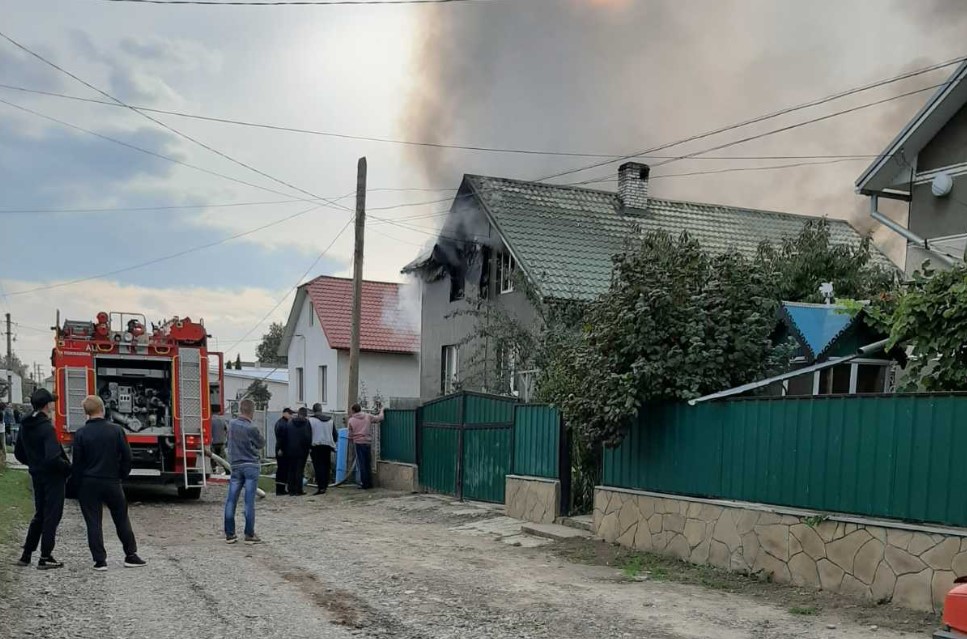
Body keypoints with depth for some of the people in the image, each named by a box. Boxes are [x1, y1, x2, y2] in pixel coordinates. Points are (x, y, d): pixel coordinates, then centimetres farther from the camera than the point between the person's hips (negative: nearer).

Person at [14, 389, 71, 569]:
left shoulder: (25, 426, 5)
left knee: (39, 515, 20)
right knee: (52, 517, 2)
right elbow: (53, 458, -28)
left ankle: (26, 555, 23)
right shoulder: (46, 427, -21)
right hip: (52, 477, -8)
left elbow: (19, 454, 15)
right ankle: (45, 558, 7)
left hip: (37, 476, 8)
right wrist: (68, 467, -13)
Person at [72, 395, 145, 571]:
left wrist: (78, 484, 7)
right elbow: (127, 457, -4)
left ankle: (100, 560, 3)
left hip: (89, 484, -1)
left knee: (93, 522, 5)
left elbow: (77, 462, -3)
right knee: (122, 519, 13)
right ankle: (131, 555, 16)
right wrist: (121, 475, 10)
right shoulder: (116, 430, -5)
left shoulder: (81, 433, -7)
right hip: (112, 482, 1)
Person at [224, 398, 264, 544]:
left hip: (235, 466, 5)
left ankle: (229, 534, 11)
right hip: (251, 466, -5)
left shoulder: (232, 424, 2)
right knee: (249, 501, -2)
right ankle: (249, 535, 2)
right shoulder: (251, 428, -14)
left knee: (231, 501, 8)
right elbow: (261, 444, 0)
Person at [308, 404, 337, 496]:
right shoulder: (330, 420, 10)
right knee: (326, 466, 11)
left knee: (318, 467, -5)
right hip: (327, 446, 4)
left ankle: (320, 487, -13)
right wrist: (332, 443, 26)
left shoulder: (311, 420, -6)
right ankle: (325, 486, 14)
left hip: (316, 446, -4)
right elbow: (335, 434, 13)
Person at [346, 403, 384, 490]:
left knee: (361, 464, 1)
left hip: (358, 443, -3)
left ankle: (364, 484, 1)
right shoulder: (368, 416, 4)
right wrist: (381, 411, 30)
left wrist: (351, 440, 24)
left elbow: (350, 435, 4)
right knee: (368, 464, 13)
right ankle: (370, 483, 17)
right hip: (368, 443, 3)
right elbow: (379, 418, 11)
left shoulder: (351, 420, 0)